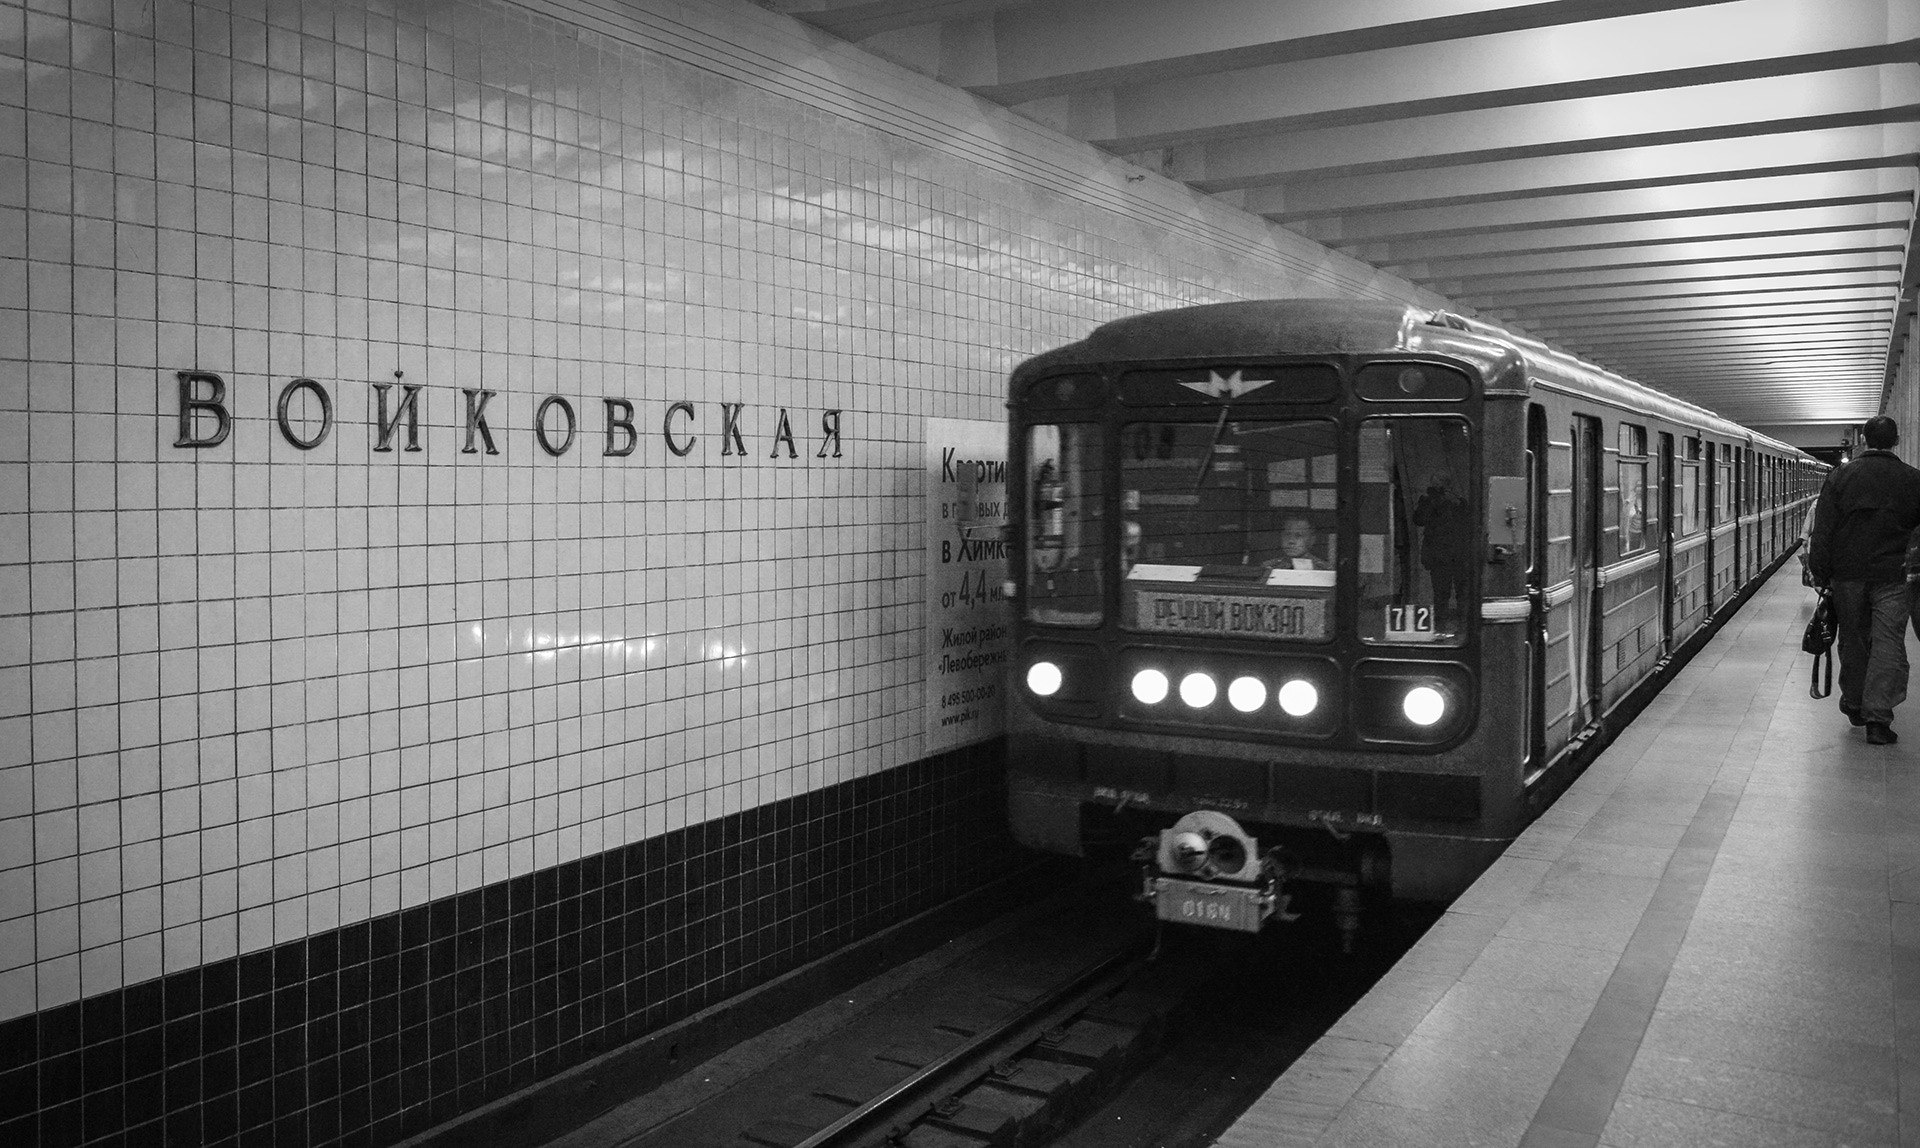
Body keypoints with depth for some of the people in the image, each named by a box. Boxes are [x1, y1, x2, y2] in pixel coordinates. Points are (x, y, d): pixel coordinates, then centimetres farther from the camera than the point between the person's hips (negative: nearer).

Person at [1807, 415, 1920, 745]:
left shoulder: (1840, 476, -2)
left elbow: (1822, 529, -3)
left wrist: (1820, 572, 0)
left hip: (1848, 573, 1)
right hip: (1892, 575, -1)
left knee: (1853, 640, 14)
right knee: (1888, 643, -1)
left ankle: (1853, 705, 25)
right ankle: (1878, 717, -8)